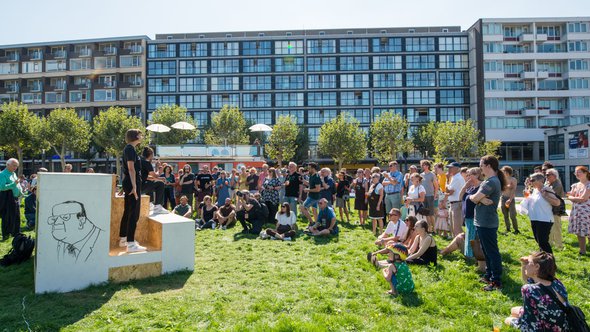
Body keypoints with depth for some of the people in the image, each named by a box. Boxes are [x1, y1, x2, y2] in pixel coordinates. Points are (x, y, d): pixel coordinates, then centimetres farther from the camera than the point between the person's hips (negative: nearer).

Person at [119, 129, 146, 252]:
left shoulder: (128, 148, 18)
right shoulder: (130, 149, -12)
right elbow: (131, 168, -20)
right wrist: (134, 186, -23)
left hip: (128, 183, 10)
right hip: (132, 183, -10)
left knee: (127, 212, 16)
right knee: (134, 214, -9)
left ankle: (123, 239, 26)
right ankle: (131, 244, -7)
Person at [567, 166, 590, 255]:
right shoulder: (575, 185, 13)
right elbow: (569, 197, 8)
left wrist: (573, 198, 1)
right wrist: (578, 198, -9)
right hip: (576, 211, 7)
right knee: (579, 232, 11)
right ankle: (582, 251, 21)